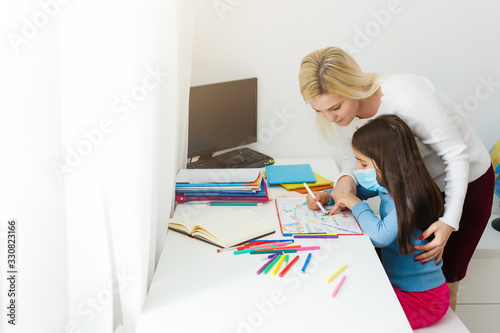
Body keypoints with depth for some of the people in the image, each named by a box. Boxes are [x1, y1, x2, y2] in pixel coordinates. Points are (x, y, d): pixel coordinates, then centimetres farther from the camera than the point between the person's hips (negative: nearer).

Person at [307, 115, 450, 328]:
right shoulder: (387, 182, -2)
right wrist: (326, 196, -1)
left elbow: (380, 236, -36)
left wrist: (356, 205, -21)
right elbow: (356, 189, 16)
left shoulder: (410, 198, -28)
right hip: (394, 280, 8)